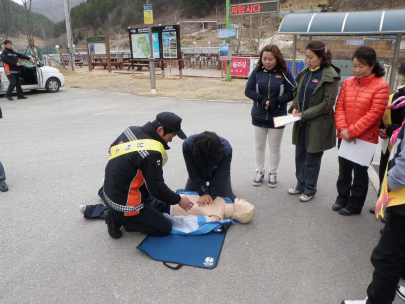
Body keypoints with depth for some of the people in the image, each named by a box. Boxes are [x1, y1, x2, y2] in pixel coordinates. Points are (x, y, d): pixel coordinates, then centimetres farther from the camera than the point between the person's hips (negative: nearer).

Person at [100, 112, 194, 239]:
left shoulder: (131, 130, -4)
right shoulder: (151, 154, -29)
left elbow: (112, 150, 14)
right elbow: (157, 189, -21)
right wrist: (178, 200, -6)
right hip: (124, 204, -9)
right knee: (165, 228, 2)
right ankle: (119, 218, -1)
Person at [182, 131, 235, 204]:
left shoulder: (226, 149, -39)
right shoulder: (188, 145, -37)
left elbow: (221, 176, -28)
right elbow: (194, 173, -28)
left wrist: (211, 195, -29)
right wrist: (204, 193, -30)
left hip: (218, 174, -1)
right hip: (198, 174, 1)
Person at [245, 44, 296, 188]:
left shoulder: (284, 73, -6)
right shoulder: (257, 72, -1)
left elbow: (291, 93, -8)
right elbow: (248, 90, -3)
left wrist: (276, 101, -21)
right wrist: (261, 99, -18)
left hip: (277, 117, -2)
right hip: (258, 116, 2)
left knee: (274, 148, 11)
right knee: (259, 146, 13)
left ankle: (273, 173, 27)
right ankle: (259, 172, 29)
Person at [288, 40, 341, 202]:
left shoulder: (330, 75, -13)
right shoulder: (305, 73, 7)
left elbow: (327, 103, -16)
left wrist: (305, 114, -18)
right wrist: (294, 107, -3)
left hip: (318, 124, -7)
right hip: (302, 122, 7)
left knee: (312, 158, 6)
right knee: (300, 154, 16)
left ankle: (310, 189, 24)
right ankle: (301, 184, 34)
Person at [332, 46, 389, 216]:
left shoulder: (381, 86, -9)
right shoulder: (347, 82, 4)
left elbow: (374, 114, -14)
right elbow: (339, 107, 1)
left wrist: (352, 131, -16)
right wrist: (342, 129, -13)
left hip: (365, 138, -4)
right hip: (344, 136, 4)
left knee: (360, 172, 8)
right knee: (343, 170, 15)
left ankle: (355, 205, 24)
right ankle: (342, 198, 33)